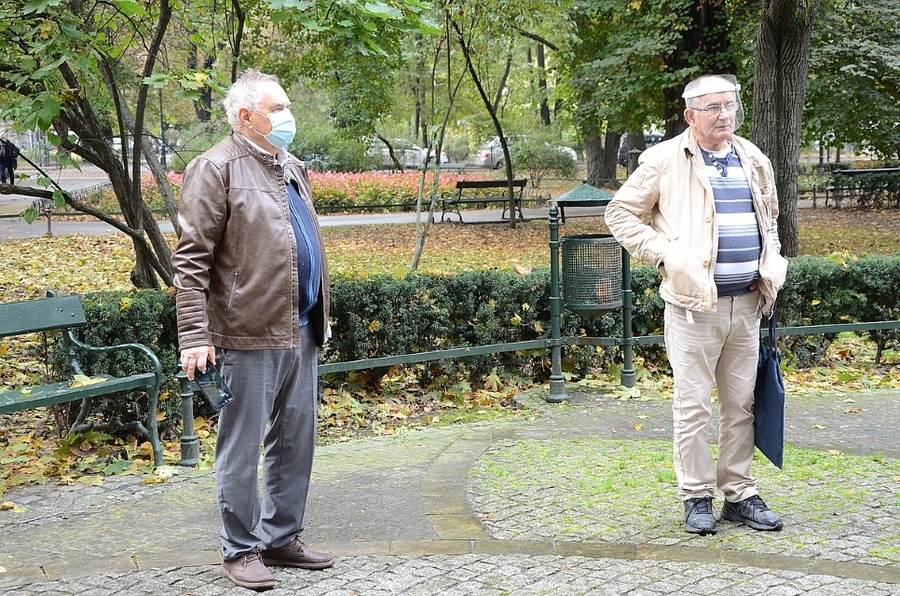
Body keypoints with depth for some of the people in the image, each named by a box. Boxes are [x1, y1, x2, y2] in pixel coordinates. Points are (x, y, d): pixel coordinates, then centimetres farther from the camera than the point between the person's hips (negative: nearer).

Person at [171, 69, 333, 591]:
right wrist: (195, 337, -18)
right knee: (242, 448, 2)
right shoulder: (217, 169, -8)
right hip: (248, 334, -8)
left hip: (300, 332, 8)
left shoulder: (292, 168, 17)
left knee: (296, 441, 14)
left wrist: (322, 316, 20)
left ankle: (283, 538, 27)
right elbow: (190, 259, -12)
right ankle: (241, 549, 14)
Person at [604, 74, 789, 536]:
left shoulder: (754, 161, 14)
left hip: (746, 303, 5)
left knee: (741, 404, 10)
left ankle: (739, 494, 19)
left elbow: (769, 218, 28)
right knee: (693, 405, -1)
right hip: (694, 305, -5)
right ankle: (696, 497, 10)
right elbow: (620, 213, 0)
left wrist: (771, 268, 13)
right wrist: (663, 254, -10)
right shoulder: (665, 161, -4)